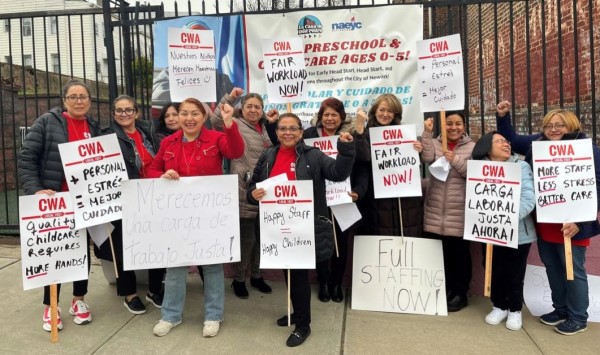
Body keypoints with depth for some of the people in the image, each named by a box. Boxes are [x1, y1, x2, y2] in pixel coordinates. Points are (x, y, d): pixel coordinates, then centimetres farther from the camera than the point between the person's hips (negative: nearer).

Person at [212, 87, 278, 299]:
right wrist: (230, 98, -29)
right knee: (245, 237, 0)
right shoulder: (236, 124, -4)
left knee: (261, 236, 15)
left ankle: (256, 275, 31)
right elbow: (217, 121, -22)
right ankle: (239, 279, 18)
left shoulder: (265, 128, 16)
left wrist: (272, 123, 6)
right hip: (244, 192, -7)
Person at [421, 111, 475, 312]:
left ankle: (460, 294, 20)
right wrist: (427, 133, -19)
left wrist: (455, 160, -21)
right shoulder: (435, 144, 7)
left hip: (459, 212, -2)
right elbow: (427, 158, -14)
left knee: (459, 254, 5)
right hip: (435, 211, 3)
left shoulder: (473, 147, 2)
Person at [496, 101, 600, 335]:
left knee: (573, 270, 6)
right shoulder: (537, 143, 5)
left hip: (570, 223, -6)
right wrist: (502, 117, 3)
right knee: (552, 267, 17)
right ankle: (560, 309, 35)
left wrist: (579, 221, -21)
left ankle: (578, 318, 22)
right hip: (544, 221, 6)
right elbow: (511, 140, 19)